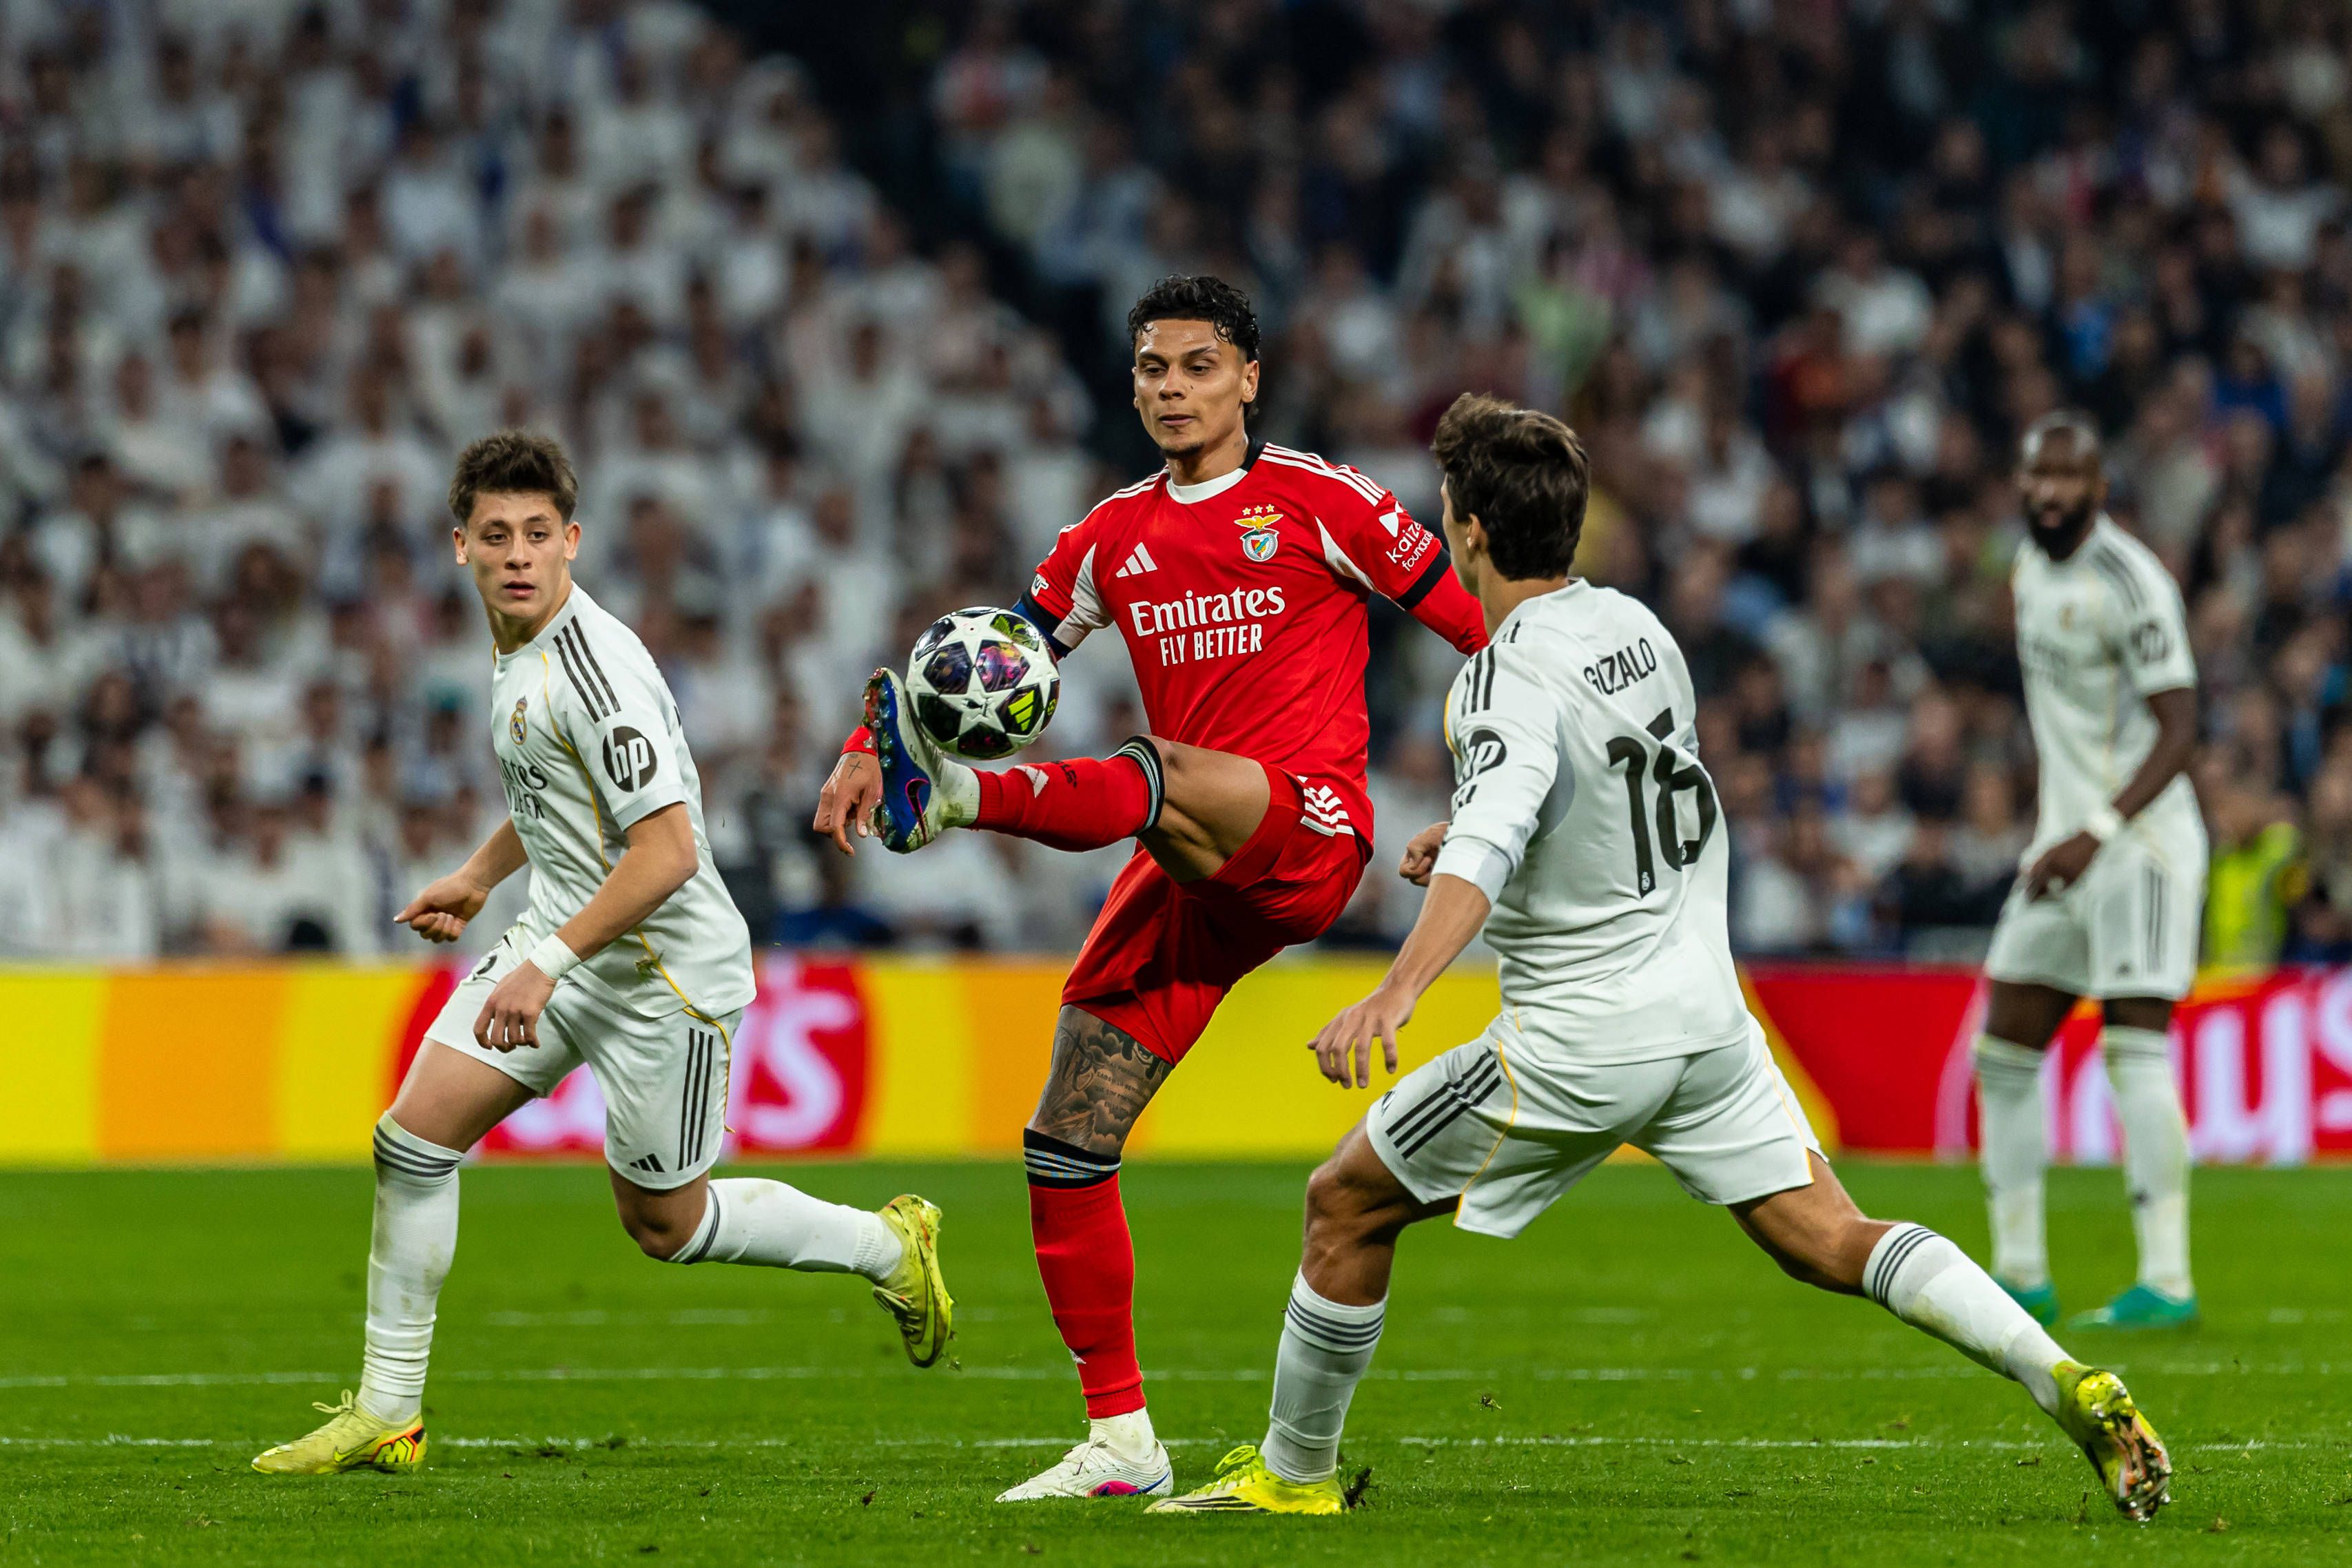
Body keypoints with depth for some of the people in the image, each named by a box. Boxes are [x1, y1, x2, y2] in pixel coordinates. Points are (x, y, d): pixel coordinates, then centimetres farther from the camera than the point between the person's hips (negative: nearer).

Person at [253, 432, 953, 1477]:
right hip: (561, 939, 8)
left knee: (664, 1225, 6)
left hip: (665, 971, -8)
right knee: (412, 1136, -5)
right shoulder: (516, 647, 5)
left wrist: (549, 962, -30)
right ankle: (388, 1413, 3)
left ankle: (890, 1249, 29)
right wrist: (481, 875, 23)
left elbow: (668, 850, -29)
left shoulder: (594, 667, -25)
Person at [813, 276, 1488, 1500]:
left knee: (1155, 778, -38)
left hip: (1307, 837, -6)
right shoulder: (1115, 536, 17)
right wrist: (870, 742, 4)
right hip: (1190, 880, 6)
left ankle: (962, 797, -67)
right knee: (1066, 1146, -2)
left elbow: (1479, 622, 4)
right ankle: (1120, 1442, 3)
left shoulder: (1317, 501, 3)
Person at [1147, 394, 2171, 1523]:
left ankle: (1294, 1472, 17)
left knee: (1346, 1205, 8)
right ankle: (2066, 1382, -14)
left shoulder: (1512, 682, -18)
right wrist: (1470, 831, 25)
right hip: (1704, 1002, 7)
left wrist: (1395, 993, -48)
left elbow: (1489, 850, -36)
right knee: (1829, 1241, 4)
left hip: (1579, 1042, -7)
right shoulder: (1636, 627, 7)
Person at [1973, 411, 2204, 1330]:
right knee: (2005, 1054, 8)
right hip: (2066, 838, 9)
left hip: (2138, 841, -9)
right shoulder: (2035, 563, 11)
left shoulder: (2127, 582, -17)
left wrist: (2096, 833, -27)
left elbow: (2179, 731, -20)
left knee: (2134, 1052, -14)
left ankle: (2166, 1281, -13)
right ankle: (2020, 1275, 14)